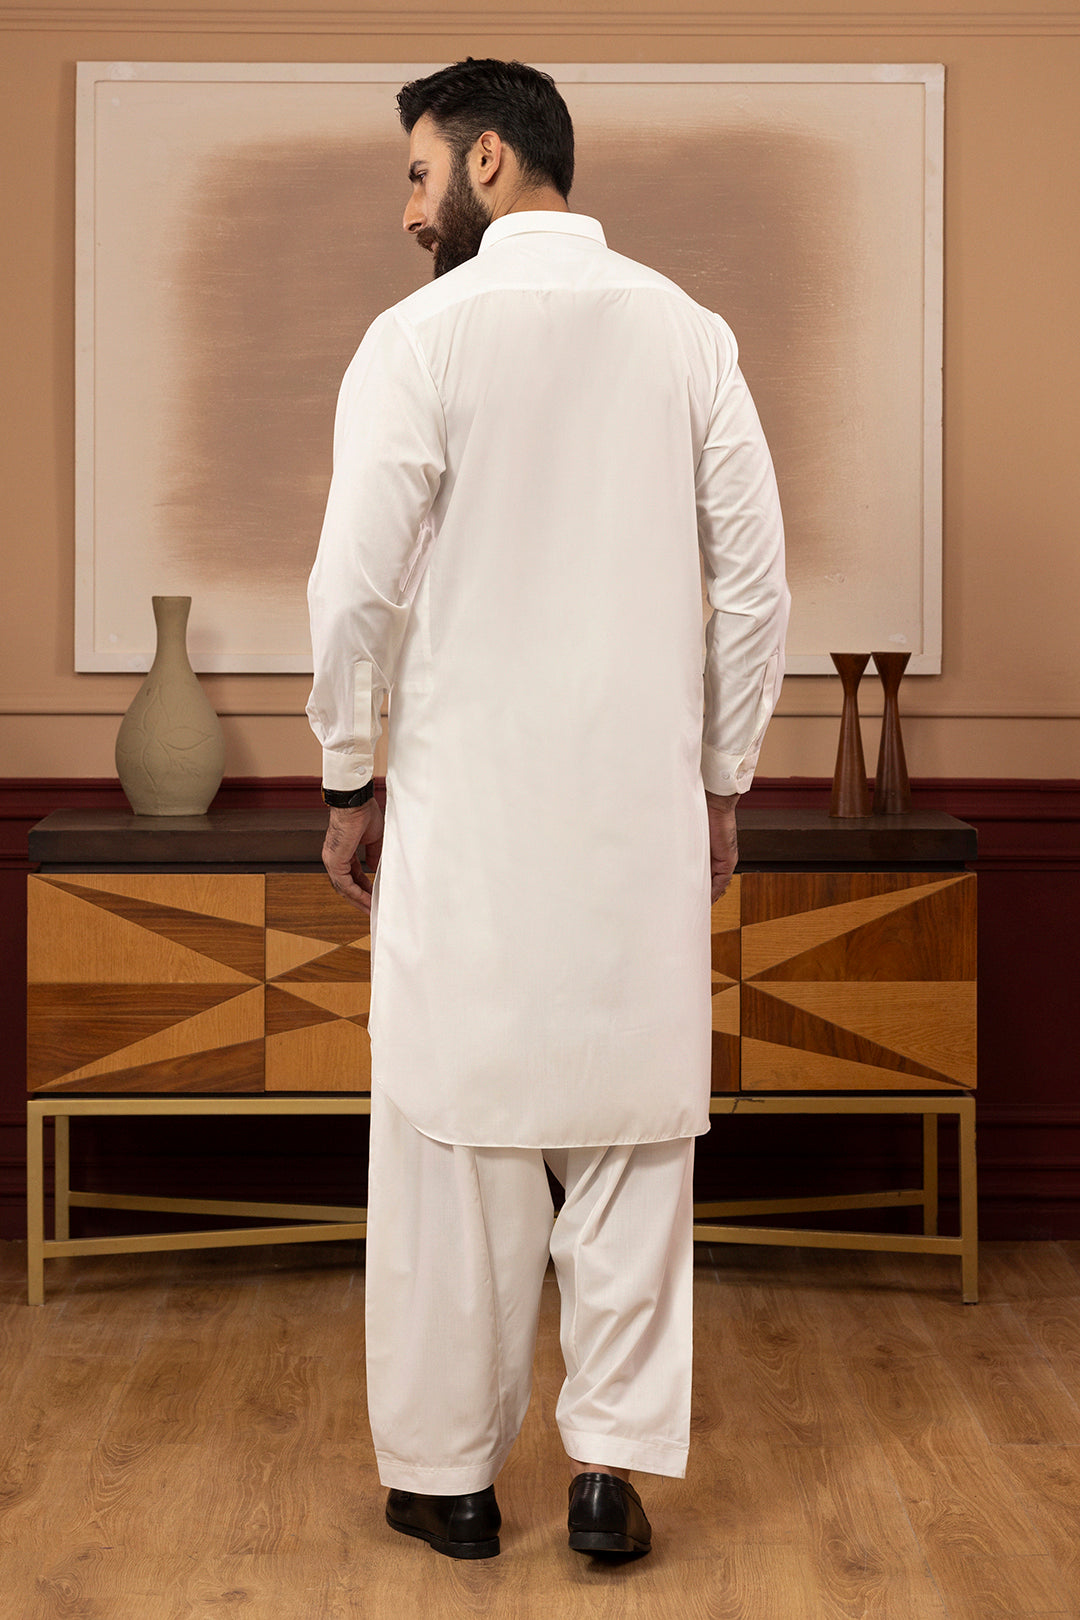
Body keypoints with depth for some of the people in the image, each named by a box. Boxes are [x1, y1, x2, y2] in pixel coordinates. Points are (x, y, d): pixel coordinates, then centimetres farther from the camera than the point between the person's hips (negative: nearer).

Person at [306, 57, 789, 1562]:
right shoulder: (687, 332, 3)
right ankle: (610, 1465, 13)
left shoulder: (423, 336, -8)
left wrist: (351, 780, 4)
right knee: (631, 1130, 10)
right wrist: (720, 781, 12)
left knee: (459, 1138, 7)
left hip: (470, 804, -3)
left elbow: (359, 589, -10)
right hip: (644, 806, 3)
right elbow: (754, 581, 3)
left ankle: (448, 1473, 17)